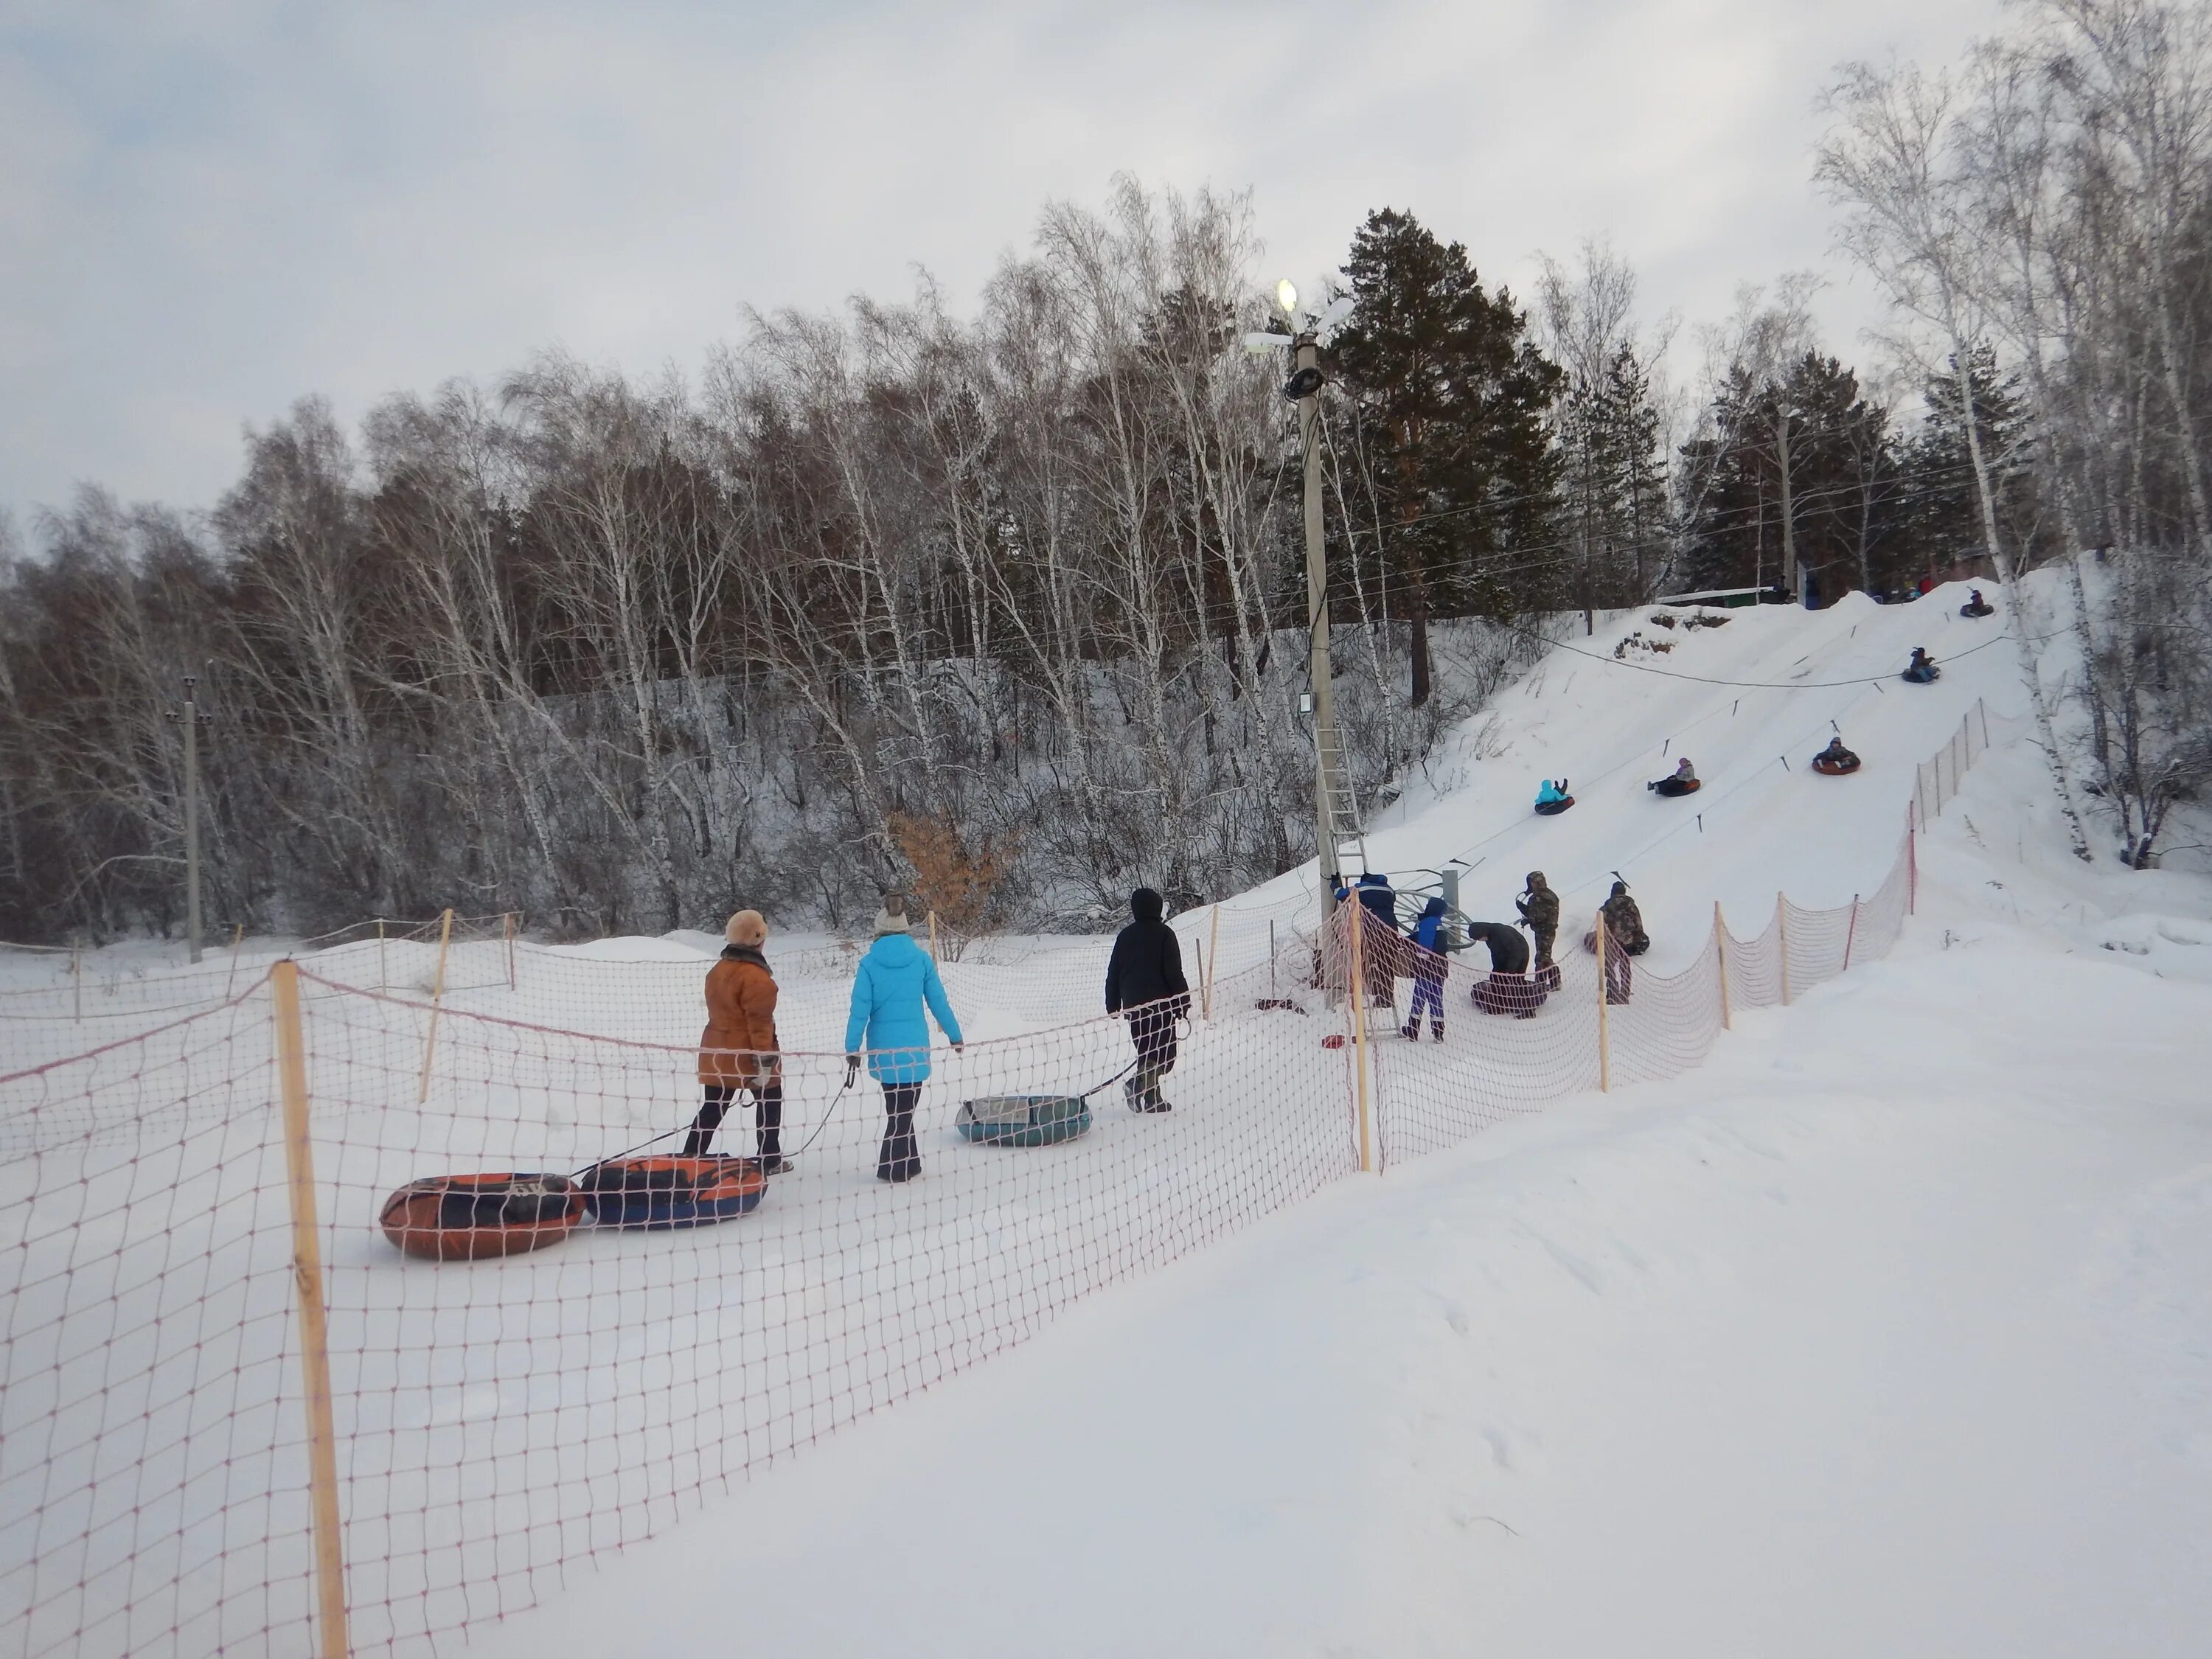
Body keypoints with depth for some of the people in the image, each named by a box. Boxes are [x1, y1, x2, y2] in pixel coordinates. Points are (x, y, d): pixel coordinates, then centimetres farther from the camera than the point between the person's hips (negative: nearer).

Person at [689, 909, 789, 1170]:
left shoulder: (716, 971, 7)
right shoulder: (756, 976, -21)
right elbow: (760, 1021, -23)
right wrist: (764, 1058, -20)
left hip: (718, 1052, 7)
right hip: (748, 1053, -7)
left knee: (713, 1107, 14)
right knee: (770, 1102, 10)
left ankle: (690, 1156, 13)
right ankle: (770, 1160, 16)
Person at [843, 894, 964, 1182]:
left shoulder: (869, 963, -5)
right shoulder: (921, 959, -4)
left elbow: (860, 1010, -7)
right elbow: (938, 1002, 1)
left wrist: (852, 1050, -1)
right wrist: (955, 1036, 12)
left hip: (882, 1048, 1)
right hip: (914, 1047, -1)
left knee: (898, 1106, 16)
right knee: (904, 1108, 8)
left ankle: (908, 1163, 25)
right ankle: (893, 1167, 12)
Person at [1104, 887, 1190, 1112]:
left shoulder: (1124, 936, 11)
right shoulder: (1163, 933, -6)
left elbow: (1113, 974, 12)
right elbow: (1173, 973, -10)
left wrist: (1113, 1006, 19)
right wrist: (1183, 1002, -4)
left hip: (1132, 1005, 6)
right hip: (1161, 1003, -6)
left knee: (1146, 1051, 16)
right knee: (1163, 1052, -3)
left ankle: (1151, 1099, 16)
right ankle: (1139, 1083, -25)